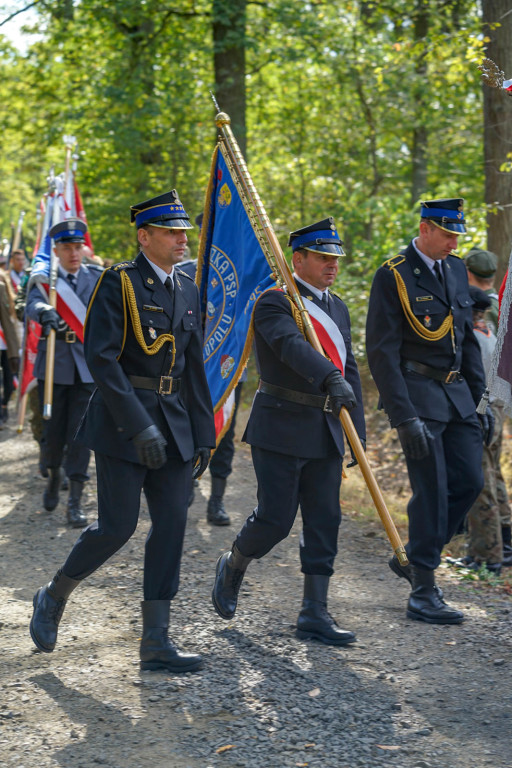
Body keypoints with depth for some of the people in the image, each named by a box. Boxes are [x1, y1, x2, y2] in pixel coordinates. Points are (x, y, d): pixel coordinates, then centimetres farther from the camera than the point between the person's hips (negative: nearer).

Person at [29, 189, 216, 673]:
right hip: (121, 422, -6)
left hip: (173, 424, 6)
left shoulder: (187, 292, 12)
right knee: (118, 526, -5)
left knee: (171, 524, 1)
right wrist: (140, 427, -22)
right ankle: (53, 598, 20)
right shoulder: (117, 283, -8)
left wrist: (203, 435, 12)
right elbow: (101, 357, -16)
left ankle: (155, 642, 6)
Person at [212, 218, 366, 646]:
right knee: (275, 519, -4)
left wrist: (358, 431, 12)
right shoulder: (274, 303, -8)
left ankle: (314, 615, 9)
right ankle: (232, 568, 26)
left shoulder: (337, 308, 16)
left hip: (326, 433, 7)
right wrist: (332, 379, -44)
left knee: (325, 521, 4)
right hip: (281, 429, -7)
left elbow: (350, 370, 17)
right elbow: (292, 346, -28)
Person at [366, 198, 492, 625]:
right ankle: (423, 591, 3)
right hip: (418, 393, -7)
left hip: (457, 394, 7)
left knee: (469, 482, 5)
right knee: (431, 490, -7)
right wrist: (404, 417, -20)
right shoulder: (393, 276, -10)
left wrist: (480, 398, 13)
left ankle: (413, 558, 23)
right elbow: (381, 350, -14)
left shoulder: (455, 269, 12)